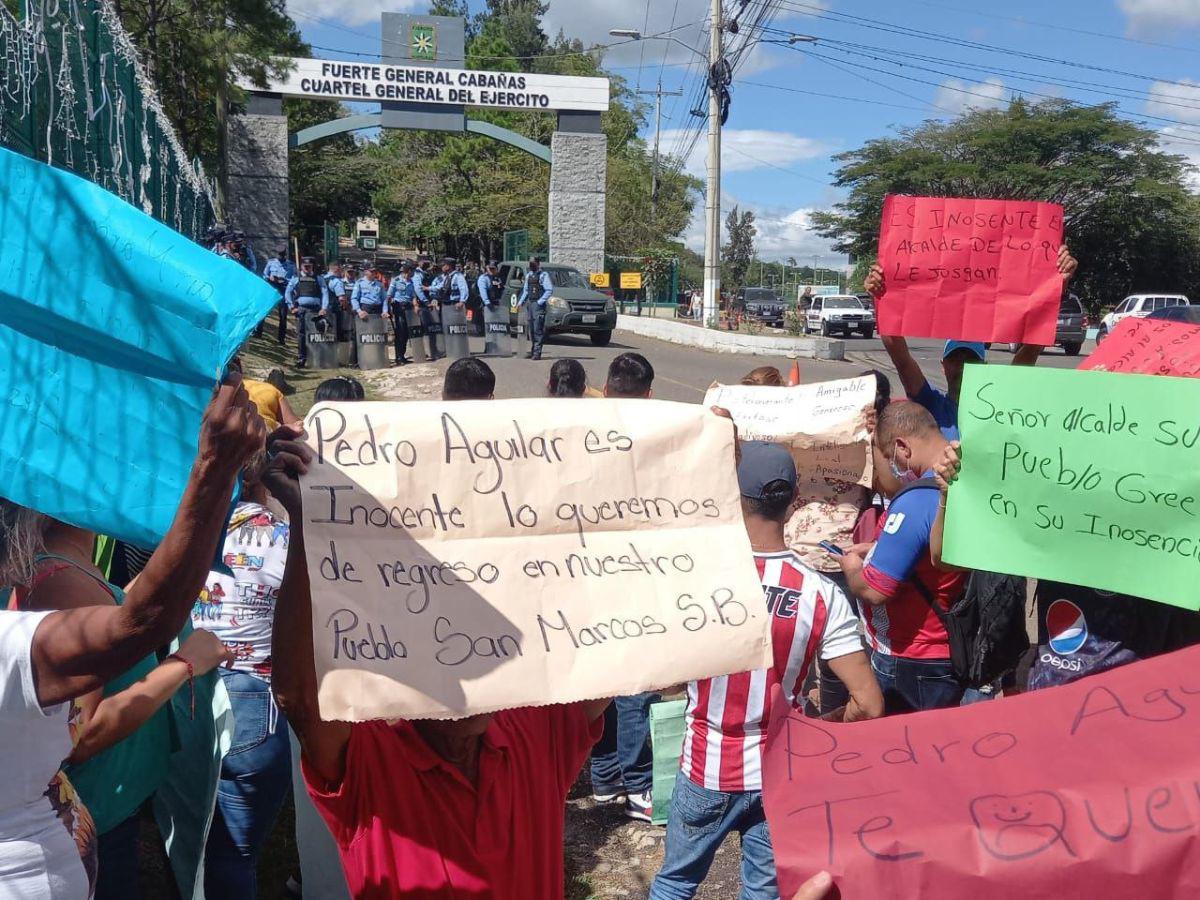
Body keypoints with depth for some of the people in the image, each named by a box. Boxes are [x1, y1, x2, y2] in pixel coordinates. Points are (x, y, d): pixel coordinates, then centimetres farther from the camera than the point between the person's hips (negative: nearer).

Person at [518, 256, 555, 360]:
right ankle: (532, 350, 19)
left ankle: (537, 352, -7)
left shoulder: (543, 275, -6)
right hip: (529, 303, 7)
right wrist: (521, 301, 13)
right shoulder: (528, 275, 16)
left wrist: (540, 301, -17)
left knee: (538, 329, -8)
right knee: (531, 329, 11)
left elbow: (550, 290, -13)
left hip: (538, 305, -7)